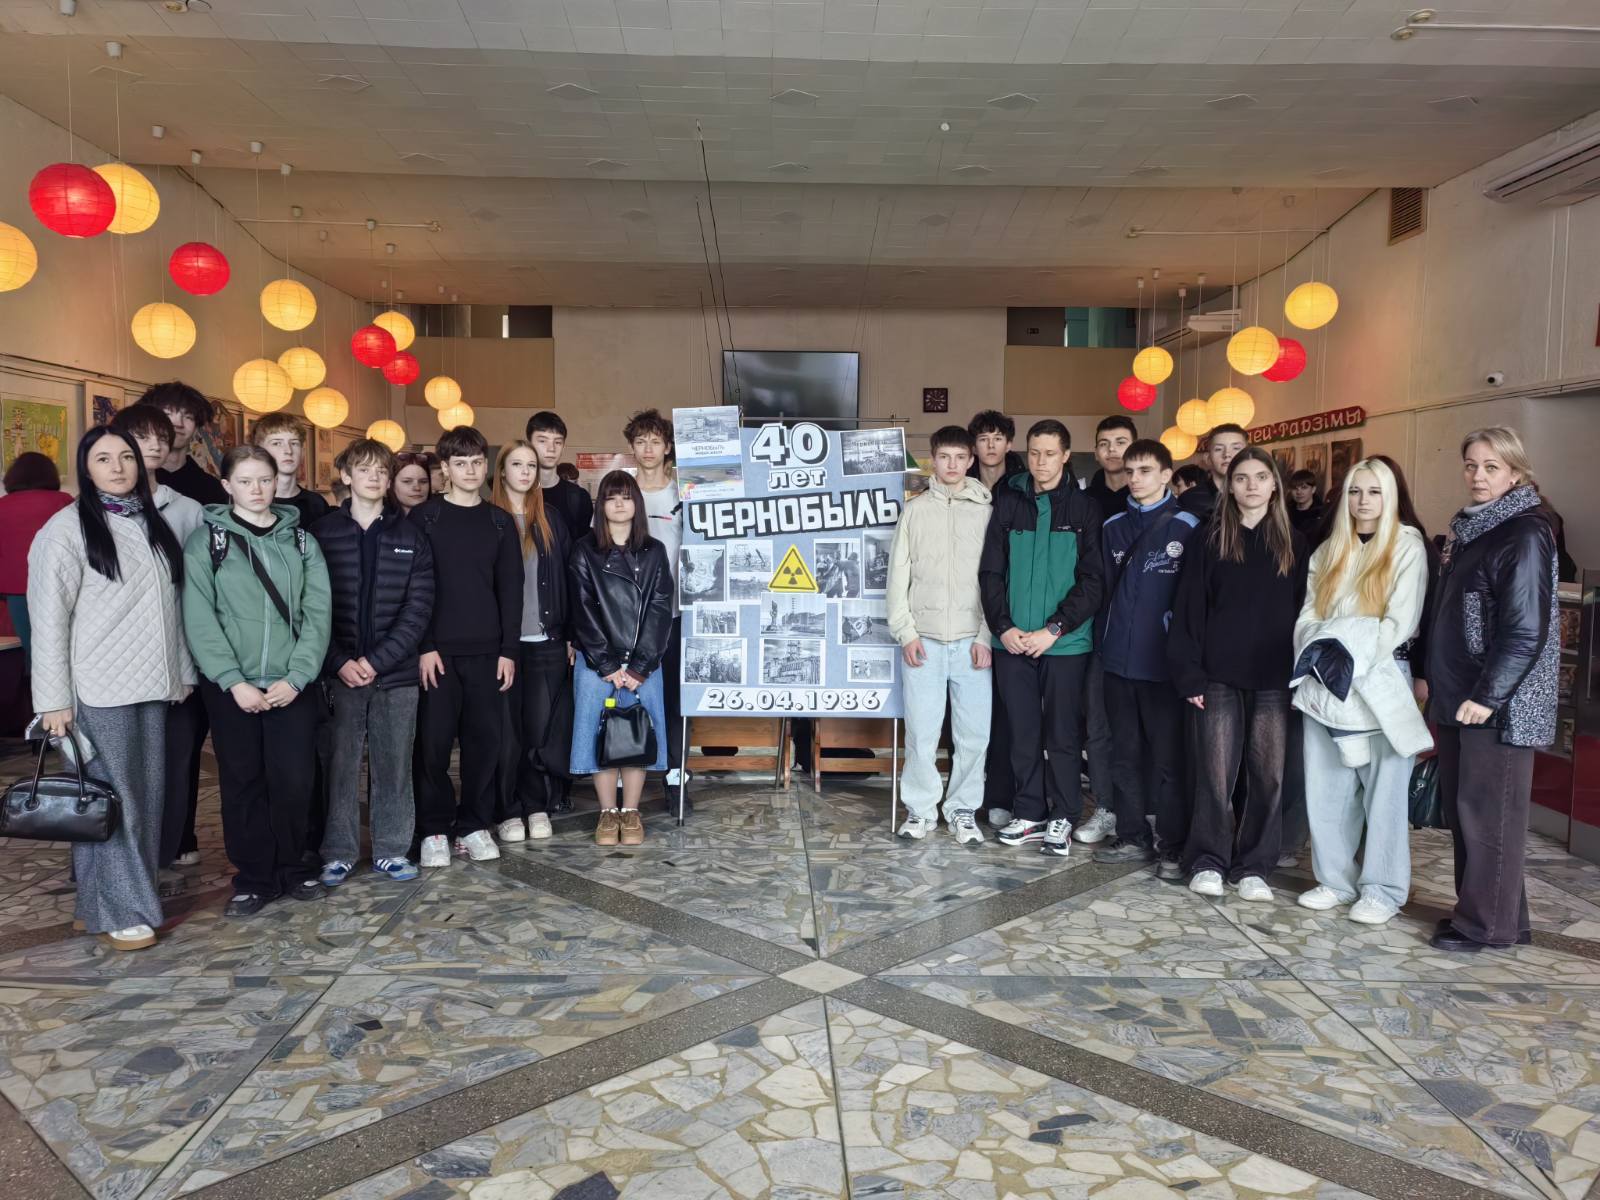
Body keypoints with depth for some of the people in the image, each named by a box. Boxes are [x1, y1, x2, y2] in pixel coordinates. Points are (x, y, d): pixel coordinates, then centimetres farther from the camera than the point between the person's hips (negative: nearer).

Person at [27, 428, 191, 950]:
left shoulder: (152, 524, 12)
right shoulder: (67, 529, -7)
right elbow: (49, 619, -10)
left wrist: (183, 670, 11)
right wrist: (53, 699, -13)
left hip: (151, 685, 6)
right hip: (98, 690, -6)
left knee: (147, 796, 11)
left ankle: (134, 895, 23)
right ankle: (118, 911, 10)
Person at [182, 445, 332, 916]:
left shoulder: (301, 540, 8)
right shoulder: (205, 541, 2)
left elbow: (317, 613, 1)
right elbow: (199, 620, -6)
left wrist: (296, 677, -11)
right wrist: (234, 681, -14)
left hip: (293, 685, 1)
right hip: (231, 686, -1)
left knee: (294, 780, 0)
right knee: (242, 782, 6)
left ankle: (293, 869, 19)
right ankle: (254, 879, 19)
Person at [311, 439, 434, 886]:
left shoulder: (410, 536, 4)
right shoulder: (322, 533, 2)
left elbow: (418, 607, -2)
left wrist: (376, 660, -11)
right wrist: (340, 662, -12)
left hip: (396, 673, 1)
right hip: (339, 673, -1)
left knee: (394, 765, 8)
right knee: (340, 765, 5)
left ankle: (391, 850, 20)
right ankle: (338, 853, 18)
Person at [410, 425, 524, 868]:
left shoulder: (500, 522, 10)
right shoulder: (424, 516, 2)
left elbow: (510, 589, 8)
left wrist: (508, 649, 1)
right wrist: (423, 646, -10)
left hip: (487, 650, 2)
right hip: (437, 650, -2)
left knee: (484, 739, 4)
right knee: (434, 740, -1)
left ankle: (474, 825, 16)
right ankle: (433, 829, 12)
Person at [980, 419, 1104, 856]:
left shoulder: (1084, 508, 1)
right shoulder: (1008, 503, 6)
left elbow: (1092, 580, -4)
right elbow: (990, 572, 5)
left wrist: (1053, 629, -12)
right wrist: (1003, 626, -7)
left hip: (1065, 642, -2)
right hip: (1012, 640, 2)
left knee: (1061, 733, 4)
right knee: (1022, 733, 8)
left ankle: (1062, 817, 17)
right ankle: (1029, 813, 21)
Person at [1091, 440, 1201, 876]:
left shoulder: (1187, 526, -2)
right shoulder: (1112, 527, 11)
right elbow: (1103, 589, 12)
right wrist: (1102, 643, 5)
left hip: (1165, 661, -4)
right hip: (1119, 659, 5)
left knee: (1169, 758, 0)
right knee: (1126, 754, 11)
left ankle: (1173, 847, 9)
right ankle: (1133, 837, 21)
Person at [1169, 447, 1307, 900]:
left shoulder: (1293, 542, 8)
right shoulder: (1214, 540, 5)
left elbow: (1305, 608, 6)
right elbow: (1191, 607, 1)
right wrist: (1189, 673, -7)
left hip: (1274, 678, 1)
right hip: (1221, 675, -1)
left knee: (1268, 774, 3)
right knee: (1216, 771, 0)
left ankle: (1254, 866, 15)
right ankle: (1207, 861, 13)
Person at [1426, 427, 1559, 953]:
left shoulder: (1525, 534, -11)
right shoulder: (1469, 528, 14)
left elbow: (1527, 629, -18)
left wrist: (1488, 694, -20)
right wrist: (1434, 678, 15)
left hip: (1499, 703, -8)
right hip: (1458, 695, 8)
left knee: (1489, 813, -1)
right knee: (1461, 809, 12)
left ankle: (1488, 923, 9)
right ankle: (1478, 908, 24)